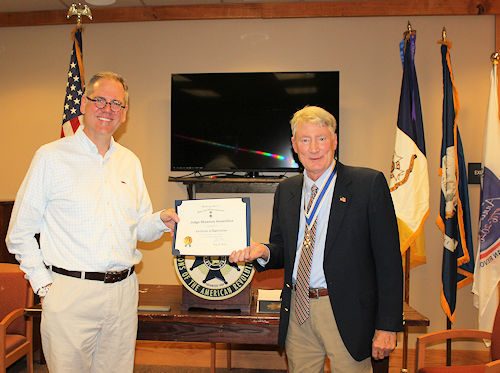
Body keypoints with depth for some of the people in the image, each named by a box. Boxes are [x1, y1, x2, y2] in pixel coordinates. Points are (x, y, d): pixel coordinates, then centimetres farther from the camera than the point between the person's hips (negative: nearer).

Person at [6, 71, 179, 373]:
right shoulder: (52, 157, -2)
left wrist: (161, 221, -6)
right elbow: (21, 233, 0)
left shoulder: (131, 162, 11)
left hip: (123, 292, 4)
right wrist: (43, 283, -6)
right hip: (69, 291, -4)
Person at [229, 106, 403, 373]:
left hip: (346, 313, -4)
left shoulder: (369, 183, -7)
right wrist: (263, 252, -10)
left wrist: (387, 326, -10)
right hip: (298, 311, 4)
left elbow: (388, 259, -8)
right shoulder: (285, 190, 8)